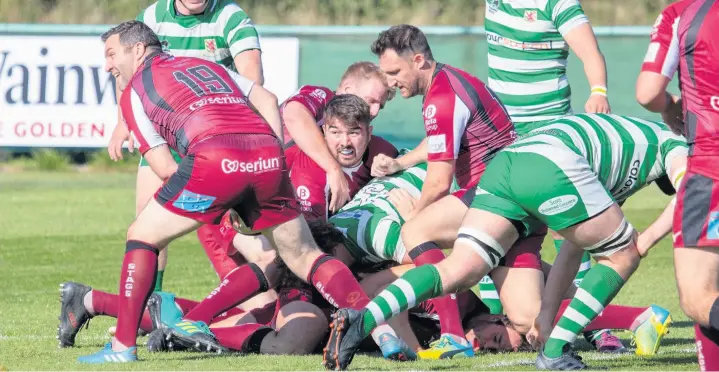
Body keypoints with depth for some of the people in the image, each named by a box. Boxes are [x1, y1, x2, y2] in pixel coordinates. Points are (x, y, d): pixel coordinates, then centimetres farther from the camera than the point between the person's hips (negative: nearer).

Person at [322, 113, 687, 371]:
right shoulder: (672, 143, 25)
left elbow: (574, 243, 40)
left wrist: (547, 314, 36)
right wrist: (647, 240, 9)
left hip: (503, 164, 7)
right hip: (552, 165, -7)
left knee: (457, 270, -4)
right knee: (622, 254, 13)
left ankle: (362, 320, -26)